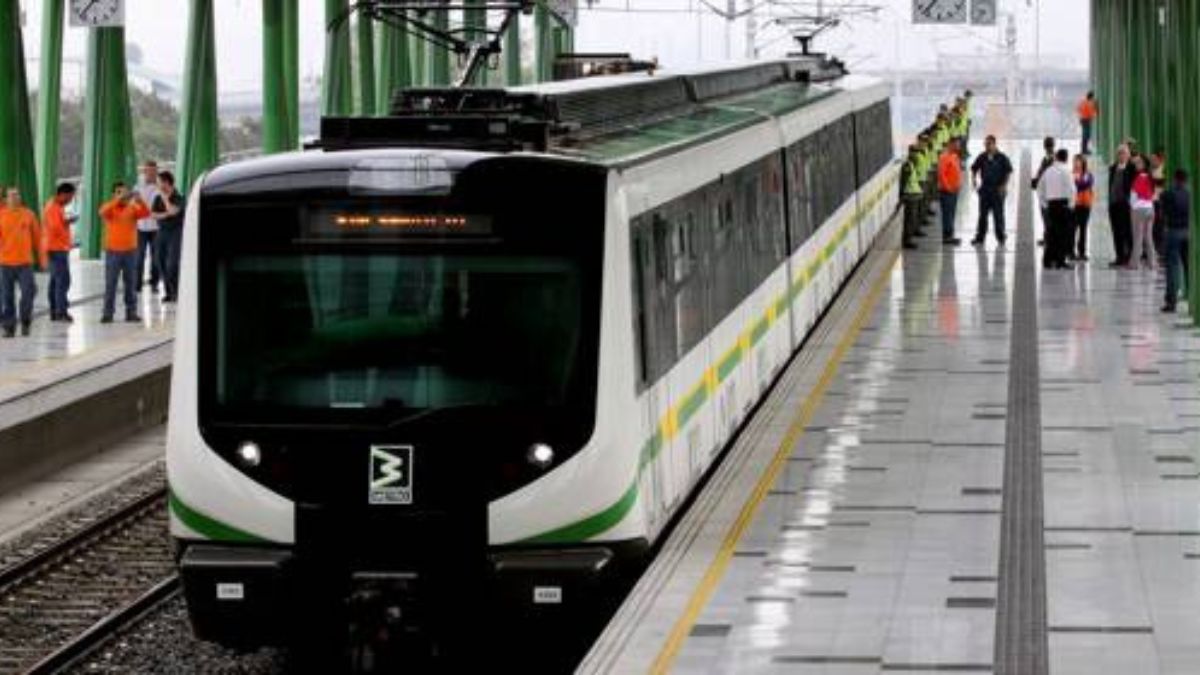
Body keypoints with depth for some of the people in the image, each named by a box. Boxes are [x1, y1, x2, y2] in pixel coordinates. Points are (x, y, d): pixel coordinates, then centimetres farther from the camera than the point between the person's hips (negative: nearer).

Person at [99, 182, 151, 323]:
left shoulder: (133, 208, 4)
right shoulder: (109, 208, 0)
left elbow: (146, 213, -12)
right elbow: (103, 212, -23)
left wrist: (139, 201, -31)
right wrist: (118, 199, -34)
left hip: (130, 251, 2)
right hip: (113, 251, -2)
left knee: (131, 284, 6)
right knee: (110, 284, -1)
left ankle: (131, 312, 12)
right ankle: (107, 313, 1)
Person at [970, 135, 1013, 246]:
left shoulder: (1002, 158, -6)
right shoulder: (982, 157, 5)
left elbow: (1009, 172, -4)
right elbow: (974, 169, 17)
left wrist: (1004, 186, -10)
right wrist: (974, 180, 2)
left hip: (997, 190, -3)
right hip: (984, 190, 4)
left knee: (998, 214, 0)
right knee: (983, 214, 6)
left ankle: (1000, 236, 10)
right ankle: (980, 237, 11)